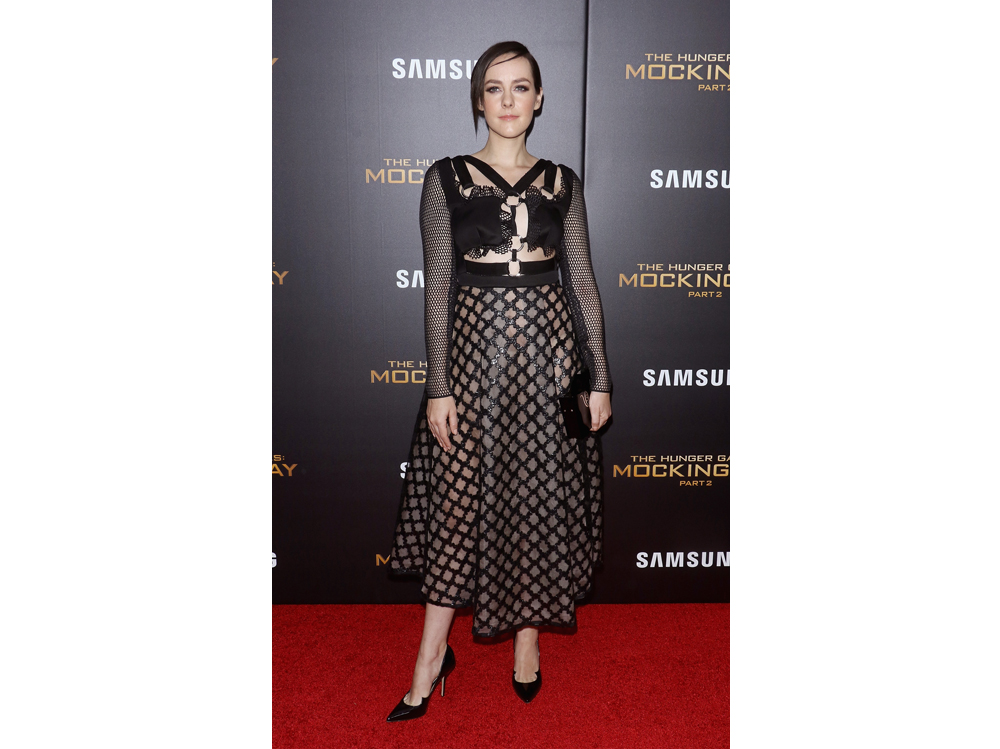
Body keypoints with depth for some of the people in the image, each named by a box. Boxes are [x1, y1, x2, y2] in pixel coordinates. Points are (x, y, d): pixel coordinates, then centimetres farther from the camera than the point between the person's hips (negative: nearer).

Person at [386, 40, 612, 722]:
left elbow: (583, 282, 7)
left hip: (550, 346, 2)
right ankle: (432, 656, 18)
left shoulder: (562, 182, 7)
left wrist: (599, 378, 2)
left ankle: (529, 635, 27)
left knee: (543, 495, 7)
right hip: (475, 346, -1)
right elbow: (437, 285, -1)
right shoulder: (446, 179, 2)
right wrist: (438, 386, -6)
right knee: (460, 496, 3)